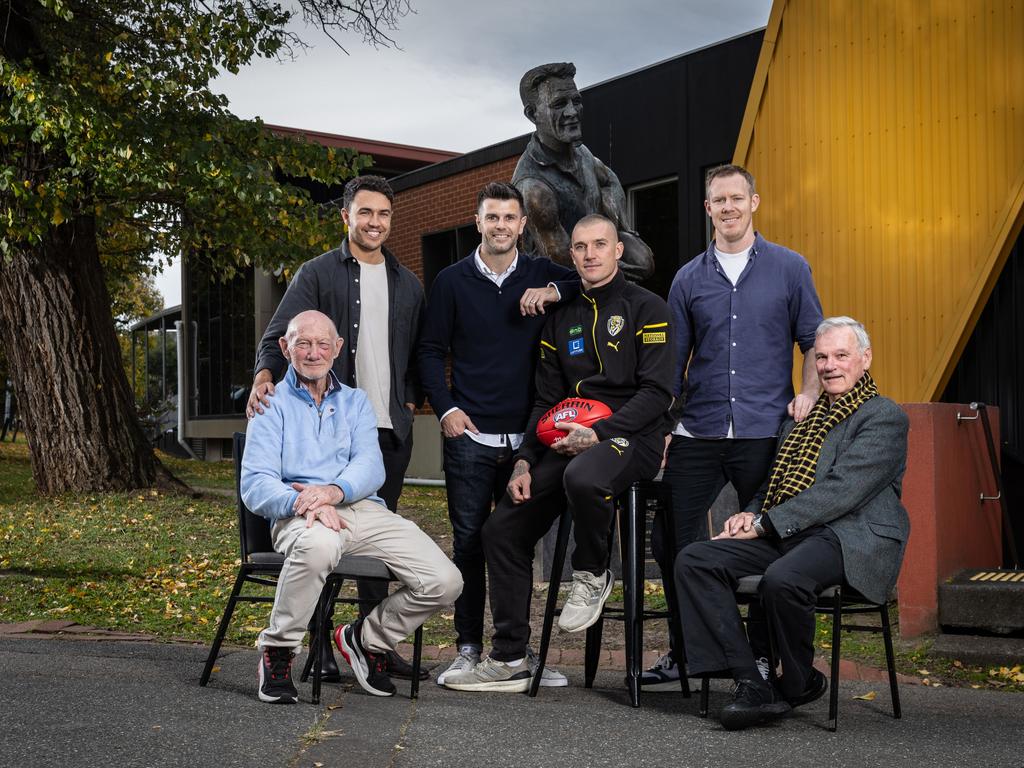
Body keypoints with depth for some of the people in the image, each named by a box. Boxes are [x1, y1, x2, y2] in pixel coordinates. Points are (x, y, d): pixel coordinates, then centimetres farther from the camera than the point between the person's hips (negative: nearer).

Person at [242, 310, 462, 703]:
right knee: (319, 544, -42)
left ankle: (365, 638, 12)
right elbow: (255, 485, -1)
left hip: (364, 509, 4)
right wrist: (303, 500, -22)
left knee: (445, 581, -16)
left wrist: (334, 490, -19)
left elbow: (371, 466, 4)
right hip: (300, 517, -4)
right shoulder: (272, 404, 13)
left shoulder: (356, 402, 23)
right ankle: (276, 651, -16)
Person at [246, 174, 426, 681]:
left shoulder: (407, 284, 17)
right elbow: (279, 335, -6)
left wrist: (411, 400, 6)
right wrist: (265, 376, -26)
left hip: (390, 430, 5)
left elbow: (418, 353, 22)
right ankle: (320, 645, 5)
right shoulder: (317, 273, 2)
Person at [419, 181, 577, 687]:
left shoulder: (541, 276, 7)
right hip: (469, 436, -1)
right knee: (469, 541, 2)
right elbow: (430, 351, 8)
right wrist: (445, 408, -3)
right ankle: (468, 648, 11)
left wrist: (554, 291, -12)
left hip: (526, 435, 1)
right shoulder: (452, 281, 6)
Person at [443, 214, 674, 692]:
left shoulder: (646, 308, 0)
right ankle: (508, 662, 6)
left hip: (630, 436, -6)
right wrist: (524, 462, 4)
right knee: (502, 529, -4)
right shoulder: (562, 318, 18)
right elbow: (546, 400, 17)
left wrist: (599, 433, -21)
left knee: (582, 475, -40)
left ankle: (593, 575, -9)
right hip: (567, 442, 6)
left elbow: (656, 392, -10)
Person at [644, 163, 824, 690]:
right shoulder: (688, 279, 11)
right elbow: (674, 361, 13)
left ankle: (764, 657, 19)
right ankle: (683, 653, 19)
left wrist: (808, 394, -9)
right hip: (698, 433, 2)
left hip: (765, 431, -2)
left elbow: (814, 342, 8)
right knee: (673, 542, 2)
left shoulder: (789, 268, 6)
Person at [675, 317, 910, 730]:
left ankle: (798, 684, -7)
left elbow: (841, 490, -14)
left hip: (849, 537, -7)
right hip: (784, 536, 8)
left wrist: (764, 524, -15)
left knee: (782, 579, -37)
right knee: (694, 560, -13)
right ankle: (752, 683, -16)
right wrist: (751, 514, 2)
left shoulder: (885, 417, -2)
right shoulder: (800, 419, 23)